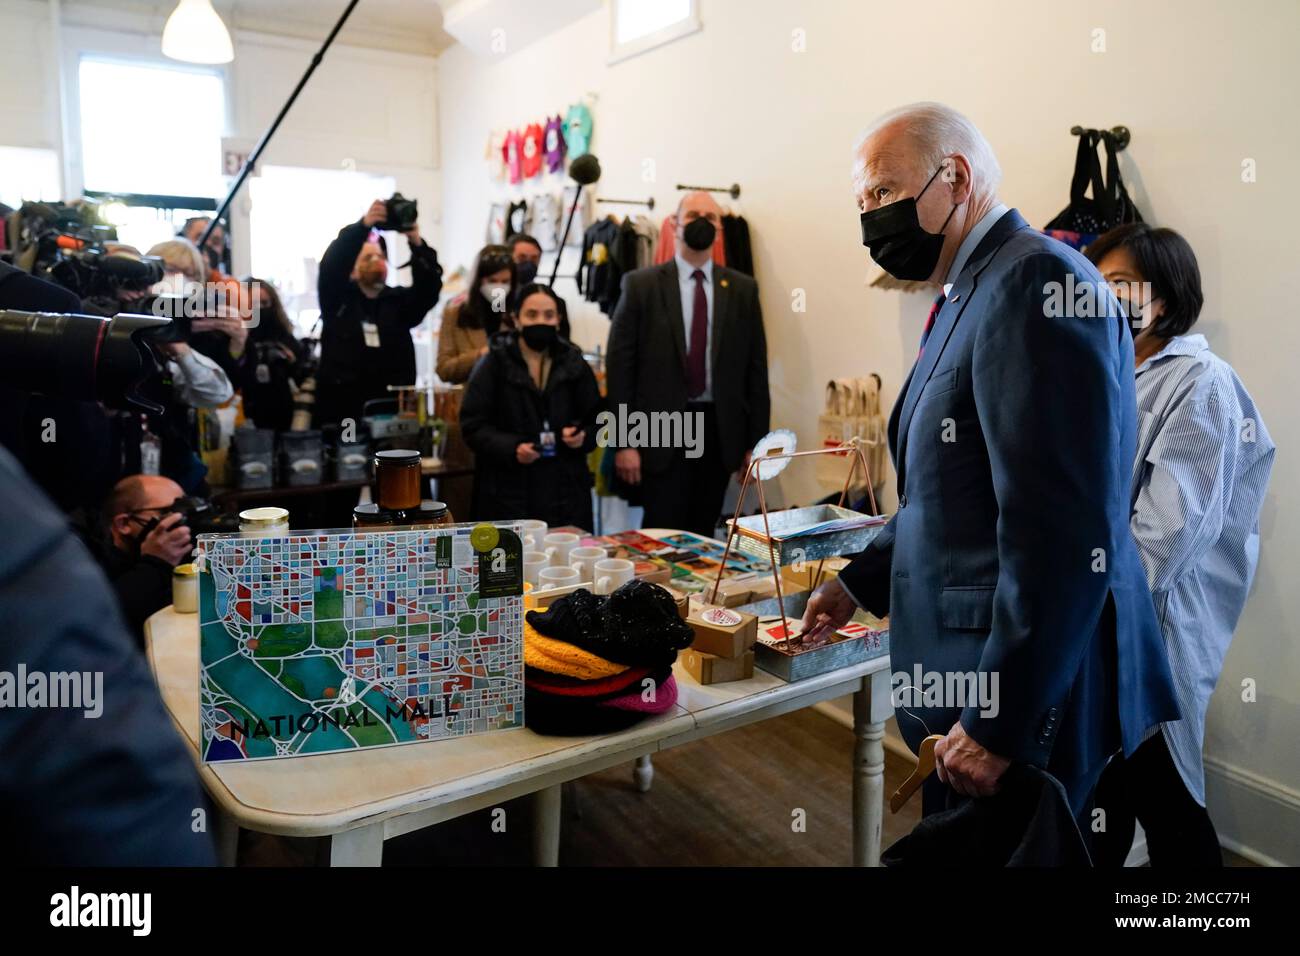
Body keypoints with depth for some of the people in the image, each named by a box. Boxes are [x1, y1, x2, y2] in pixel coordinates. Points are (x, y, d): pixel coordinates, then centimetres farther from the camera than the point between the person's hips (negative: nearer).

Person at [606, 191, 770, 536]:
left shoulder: (743, 289, 8)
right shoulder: (641, 285, 1)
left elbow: (756, 368, 7)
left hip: (719, 432, 2)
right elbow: (620, 365, -2)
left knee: (703, 536, 9)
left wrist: (756, 442, 4)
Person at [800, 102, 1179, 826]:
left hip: (1031, 698, -9)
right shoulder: (971, 294, 13)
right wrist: (860, 582, 16)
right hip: (969, 677, 9)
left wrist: (999, 724, -22)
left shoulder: (1035, 279, -18)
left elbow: (1066, 533, -25)